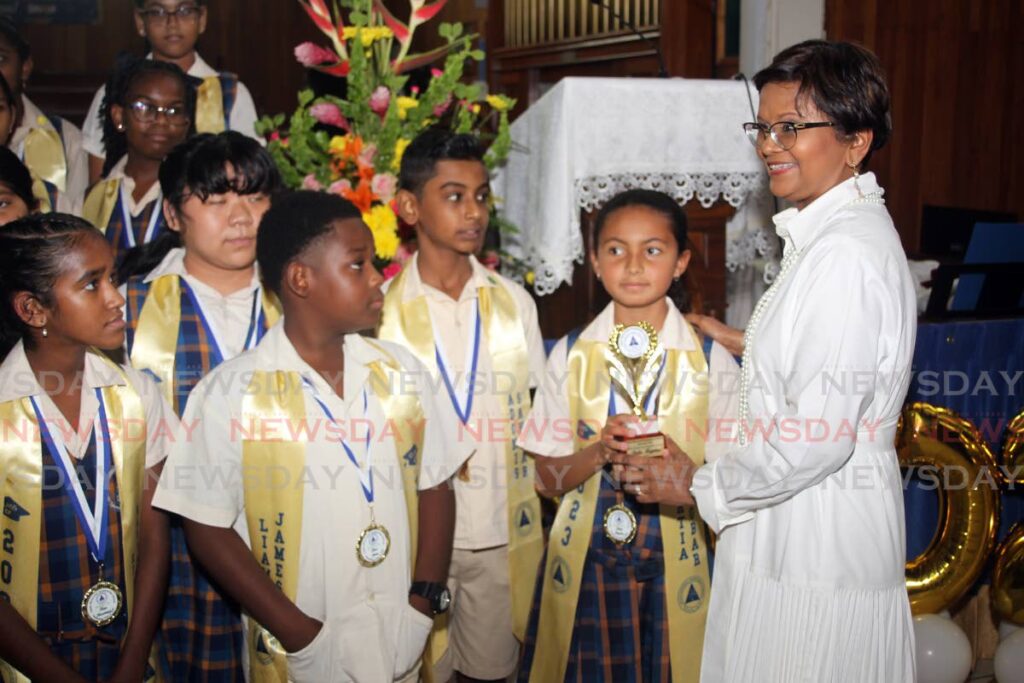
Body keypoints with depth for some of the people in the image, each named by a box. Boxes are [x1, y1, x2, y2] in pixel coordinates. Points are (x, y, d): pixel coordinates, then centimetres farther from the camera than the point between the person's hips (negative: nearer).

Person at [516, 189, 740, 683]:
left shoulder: (712, 361, -3)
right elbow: (546, 478, 1)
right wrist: (600, 452, -18)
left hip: (672, 560, -1)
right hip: (584, 560, 1)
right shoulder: (571, 355, 1)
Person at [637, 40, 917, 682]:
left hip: (819, 552, -10)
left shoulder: (847, 254, -22)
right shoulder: (832, 231, 10)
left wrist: (703, 486, -14)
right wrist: (747, 344, 19)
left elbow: (816, 437, -25)